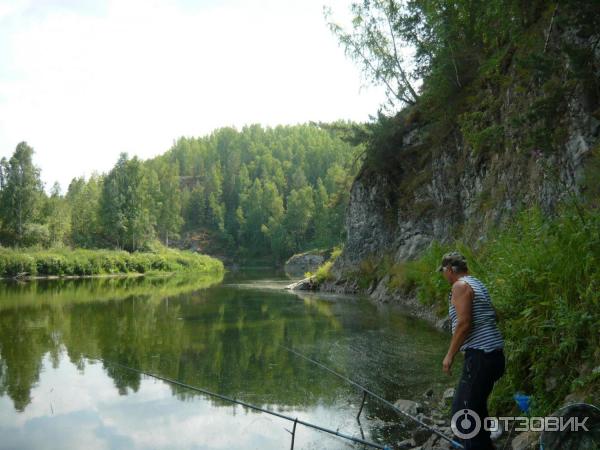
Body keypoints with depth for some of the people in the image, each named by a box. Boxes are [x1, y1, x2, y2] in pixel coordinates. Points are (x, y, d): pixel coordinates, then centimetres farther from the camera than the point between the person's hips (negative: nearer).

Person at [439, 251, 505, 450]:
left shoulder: (460, 286, -10)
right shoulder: (478, 284, 18)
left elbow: (464, 323, -20)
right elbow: (494, 317, 22)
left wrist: (450, 355, -14)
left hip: (480, 356, -10)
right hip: (494, 354, 10)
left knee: (462, 412, -8)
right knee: (475, 406, 24)